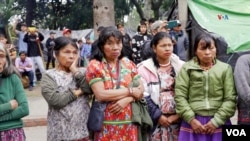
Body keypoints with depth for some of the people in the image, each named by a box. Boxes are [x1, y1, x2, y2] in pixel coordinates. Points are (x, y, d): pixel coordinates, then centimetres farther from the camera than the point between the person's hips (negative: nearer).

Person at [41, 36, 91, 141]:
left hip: (82, 131, 4)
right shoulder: (49, 76, -3)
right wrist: (77, 92, -9)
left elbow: (90, 89, -10)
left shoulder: (81, 72, 9)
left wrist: (75, 70, -6)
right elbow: (55, 100, -18)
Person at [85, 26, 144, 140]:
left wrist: (126, 100, -15)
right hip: (106, 125, -3)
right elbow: (101, 95, -15)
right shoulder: (94, 66, -5)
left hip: (129, 123, 3)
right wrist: (130, 91, -10)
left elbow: (141, 90, 4)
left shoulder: (128, 63, 7)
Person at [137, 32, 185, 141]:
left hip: (178, 120, 3)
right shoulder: (145, 67, -4)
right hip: (156, 121, -3)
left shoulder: (181, 66, 6)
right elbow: (143, 96, -8)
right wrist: (158, 116, -10)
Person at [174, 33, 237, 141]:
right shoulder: (187, 68, 4)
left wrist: (216, 121, -8)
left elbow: (230, 98, 0)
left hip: (219, 124, 1)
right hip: (193, 123, 0)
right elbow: (180, 96, -1)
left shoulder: (225, 68, 5)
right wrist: (191, 120, -8)